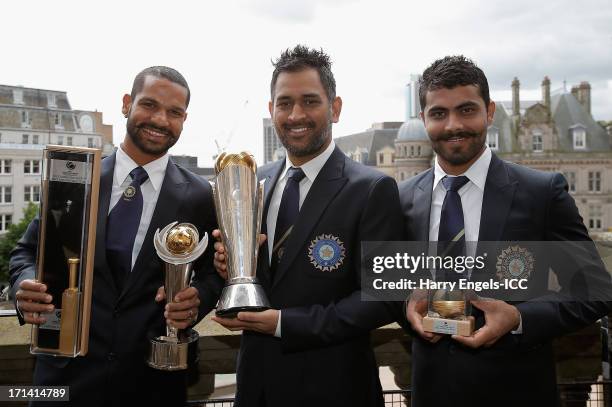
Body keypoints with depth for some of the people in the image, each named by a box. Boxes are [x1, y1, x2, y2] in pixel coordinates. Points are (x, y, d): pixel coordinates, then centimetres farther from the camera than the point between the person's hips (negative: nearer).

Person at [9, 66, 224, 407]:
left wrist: (197, 299, -17)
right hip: (68, 370, 1)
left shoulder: (199, 196, -4)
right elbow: (28, 251, 5)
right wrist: (26, 288, -15)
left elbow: (213, 272, 3)